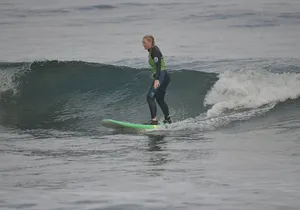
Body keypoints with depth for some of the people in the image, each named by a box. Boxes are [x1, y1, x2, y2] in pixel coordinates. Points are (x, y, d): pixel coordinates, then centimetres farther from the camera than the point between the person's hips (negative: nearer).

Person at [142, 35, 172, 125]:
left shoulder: (155, 51, -14)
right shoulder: (151, 51, 15)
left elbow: (158, 65, -24)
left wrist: (157, 80, -33)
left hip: (161, 76, -11)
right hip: (162, 77, 11)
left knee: (150, 97, -16)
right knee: (160, 99, 19)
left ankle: (154, 119, -22)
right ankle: (168, 119, 29)